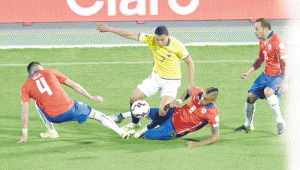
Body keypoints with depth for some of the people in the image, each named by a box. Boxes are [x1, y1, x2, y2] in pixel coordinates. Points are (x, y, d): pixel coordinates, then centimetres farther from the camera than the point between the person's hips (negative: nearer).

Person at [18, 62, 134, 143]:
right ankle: (122, 132, 14)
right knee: (96, 114, 21)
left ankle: (51, 130, 28)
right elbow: (73, 85, 11)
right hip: (69, 109, -1)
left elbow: (25, 111, 2)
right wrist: (91, 97, 17)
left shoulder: (25, 87, 8)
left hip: (53, 118, 1)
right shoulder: (50, 72, 10)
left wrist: (25, 133, 5)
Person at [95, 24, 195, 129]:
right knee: (134, 97, 3)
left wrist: (191, 83, -11)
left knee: (163, 111, -22)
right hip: (156, 76, 5)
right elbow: (130, 35, -12)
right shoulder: (151, 39, -14)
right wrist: (109, 29, -14)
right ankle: (135, 122, 29)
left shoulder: (177, 46, -21)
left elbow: (189, 61, -8)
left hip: (172, 81, -5)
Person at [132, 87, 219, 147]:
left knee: (146, 135, -10)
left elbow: (216, 137, -32)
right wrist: (179, 101, -10)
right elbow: (188, 92, 9)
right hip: (173, 113, 5)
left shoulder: (213, 114, -33)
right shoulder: (198, 92, -17)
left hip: (175, 129, -5)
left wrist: (197, 143, -42)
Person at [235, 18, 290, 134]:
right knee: (250, 97, 5)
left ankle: (280, 121, -19)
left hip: (279, 76, -8)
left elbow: (286, 63, -27)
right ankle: (248, 125, 29)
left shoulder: (277, 41, -22)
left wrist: (285, 82, -35)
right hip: (266, 75, 8)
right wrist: (248, 72, 15)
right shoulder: (262, 42, 7)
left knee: (268, 91, -35)